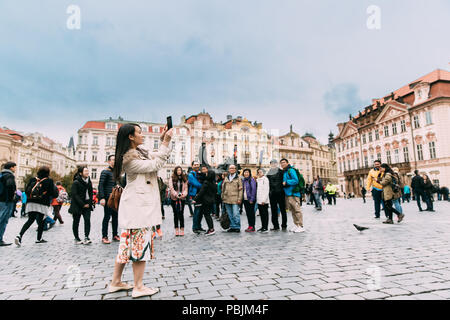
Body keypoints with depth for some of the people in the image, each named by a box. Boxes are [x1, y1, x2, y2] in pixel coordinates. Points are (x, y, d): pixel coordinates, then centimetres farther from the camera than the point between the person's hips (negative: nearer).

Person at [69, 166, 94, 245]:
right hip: (77, 205, -4)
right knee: (76, 222, 6)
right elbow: (75, 195, -12)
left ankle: (86, 237, -8)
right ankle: (77, 238, 17)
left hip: (87, 205, 4)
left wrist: (90, 203, 0)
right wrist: (83, 204, -15)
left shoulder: (89, 182, 9)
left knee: (87, 220, -9)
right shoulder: (76, 182, -9)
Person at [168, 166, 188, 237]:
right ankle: (176, 230, 11)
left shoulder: (184, 179, 9)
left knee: (181, 214, 0)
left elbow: (186, 188, 5)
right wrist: (176, 195, -17)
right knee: (175, 214, 5)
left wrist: (184, 194, -13)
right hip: (174, 199, -1)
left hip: (182, 198, 1)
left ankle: (182, 229, 8)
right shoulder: (171, 179, 2)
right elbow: (171, 188, -5)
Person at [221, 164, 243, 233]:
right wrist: (223, 197, 11)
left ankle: (237, 227, 4)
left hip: (235, 199, -4)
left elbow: (240, 189, -2)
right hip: (227, 199, 5)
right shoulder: (226, 178, 15)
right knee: (230, 215, 9)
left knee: (236, 214, -7)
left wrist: (239, 199, -9)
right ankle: (232, 227, 18)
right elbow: (223, 188, 18)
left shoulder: (238, 178, 2)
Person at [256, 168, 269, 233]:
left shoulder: (265, 179, -6)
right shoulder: (257, 180, 15)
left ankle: (266, 228, 1)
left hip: (264, 201, -7)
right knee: (261, 214, 11)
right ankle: (262, 226, 20)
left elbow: (266, 190, -12)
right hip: (259, 200, 7)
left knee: (265, 214, -2)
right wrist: (257, 199, 9)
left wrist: (264, 200, -17)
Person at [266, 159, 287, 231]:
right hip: (272, 194, 3)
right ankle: (276, 226, 13)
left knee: (282, 209, 4)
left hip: (280, 193, -3)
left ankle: (284, 225, 14)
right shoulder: (268, 173, 12)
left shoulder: (281, 172, 2)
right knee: (274, 210, 6)